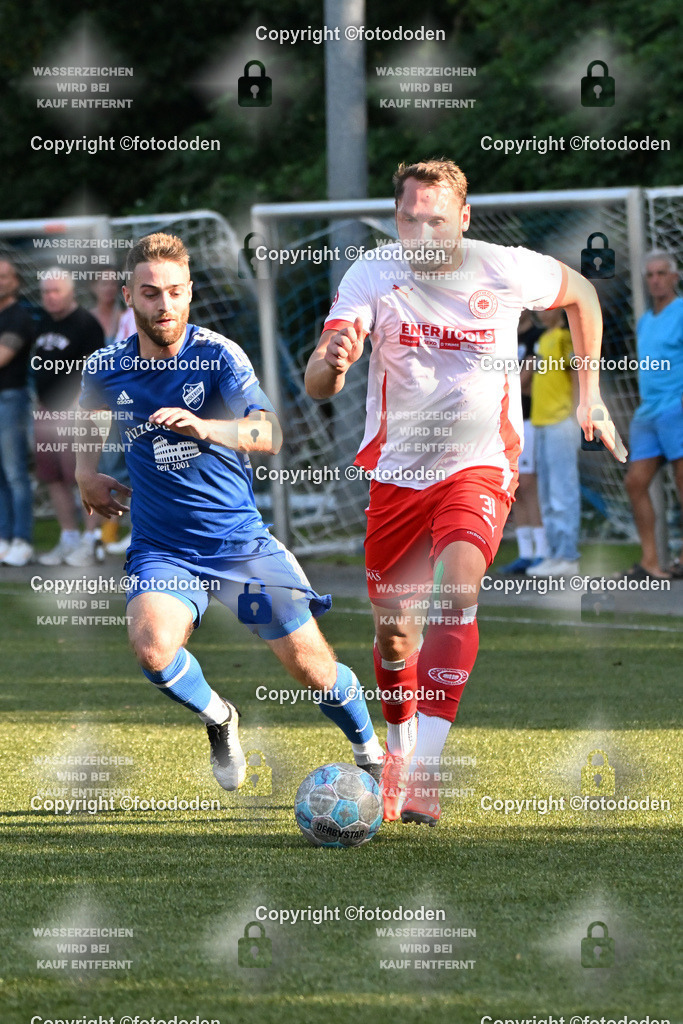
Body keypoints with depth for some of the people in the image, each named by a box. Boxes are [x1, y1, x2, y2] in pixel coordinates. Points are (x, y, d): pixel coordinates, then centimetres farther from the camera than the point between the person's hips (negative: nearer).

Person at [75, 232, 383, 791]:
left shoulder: (218, 356, -13)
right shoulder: (106, 369, -3)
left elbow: (268, 433, -30)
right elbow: (87, 415, 24)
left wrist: (202, 427, -47)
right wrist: (86, 472, 11)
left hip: (241, 540, -1)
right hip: (161, 549, 1)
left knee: (311, 666, -3)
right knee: (153, 648, -28)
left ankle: (371, 755, 26)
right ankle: (218, 719, 3)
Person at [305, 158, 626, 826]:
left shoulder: (506, 270, -12)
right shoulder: (373, 275, -13)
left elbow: (581, 294, 12)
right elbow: (317, 386, -24)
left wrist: (589, 390, 9)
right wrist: (332, 363, -48)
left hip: (479, 465, -2)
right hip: (393, 468, 2)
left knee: (456, 590, -26)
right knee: (393, 625, 8)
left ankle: (423, 771, -31)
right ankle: (398, 748, 37)